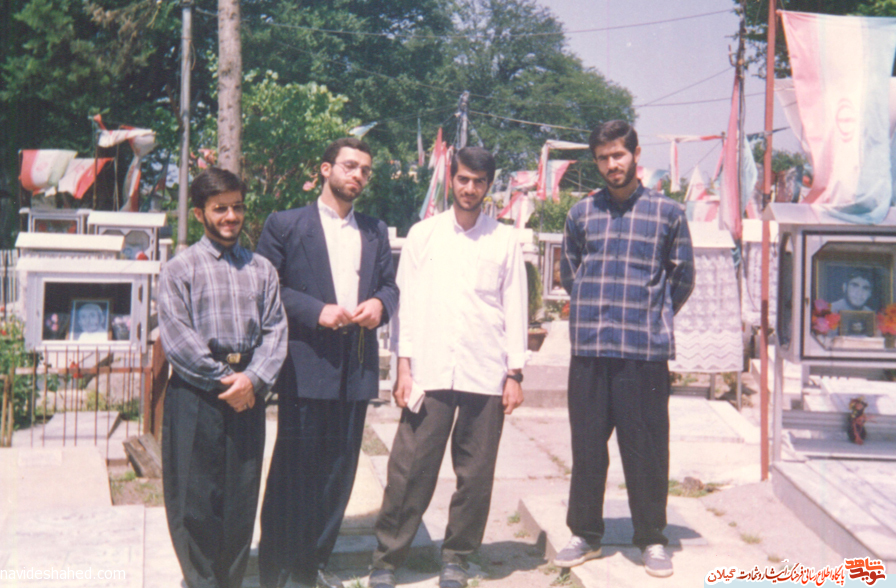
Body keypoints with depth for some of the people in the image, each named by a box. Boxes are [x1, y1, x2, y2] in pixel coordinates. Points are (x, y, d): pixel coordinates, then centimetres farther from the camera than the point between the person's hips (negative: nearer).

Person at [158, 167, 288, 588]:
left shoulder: (261, 269, 11)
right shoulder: (179, 269, 0)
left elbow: (275, 331, 4)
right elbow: (176, 339, -8)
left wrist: (252, 379, -11)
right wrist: (223, 381, -10)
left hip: (247, 393, 3)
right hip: (195, 395, -3)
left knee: (242, 497, 7)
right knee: (194, 498, 0)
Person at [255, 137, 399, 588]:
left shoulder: (375, 232, 17)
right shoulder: (286, 225, 2)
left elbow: (389, 284, 19)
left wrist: (380, 304, -4)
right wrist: (316, 311, -15)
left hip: (357, 368, 5)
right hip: (305, 366, -5)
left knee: (339, 471, 10)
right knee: (293, 471, -2)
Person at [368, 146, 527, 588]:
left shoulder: (505, 240, 8)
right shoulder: (423, 234, 8)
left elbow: (515, 308, 8)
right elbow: (407, 303, 7)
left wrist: (515, 374, 3)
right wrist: (404, 367, 0)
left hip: (486, 374, 1)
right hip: (429, 370, 0)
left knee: (475, 474, 3)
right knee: (410, 469, -2)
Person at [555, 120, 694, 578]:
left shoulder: (667, 212, 5)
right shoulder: (581, 213, 10)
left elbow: (682, 277, 12)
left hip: (645, 351, -2)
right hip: (589, 350, 2)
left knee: (646, 448, 2)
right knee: (587, 446, 8)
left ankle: (651, 539, 15)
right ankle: (585, 534, 20)